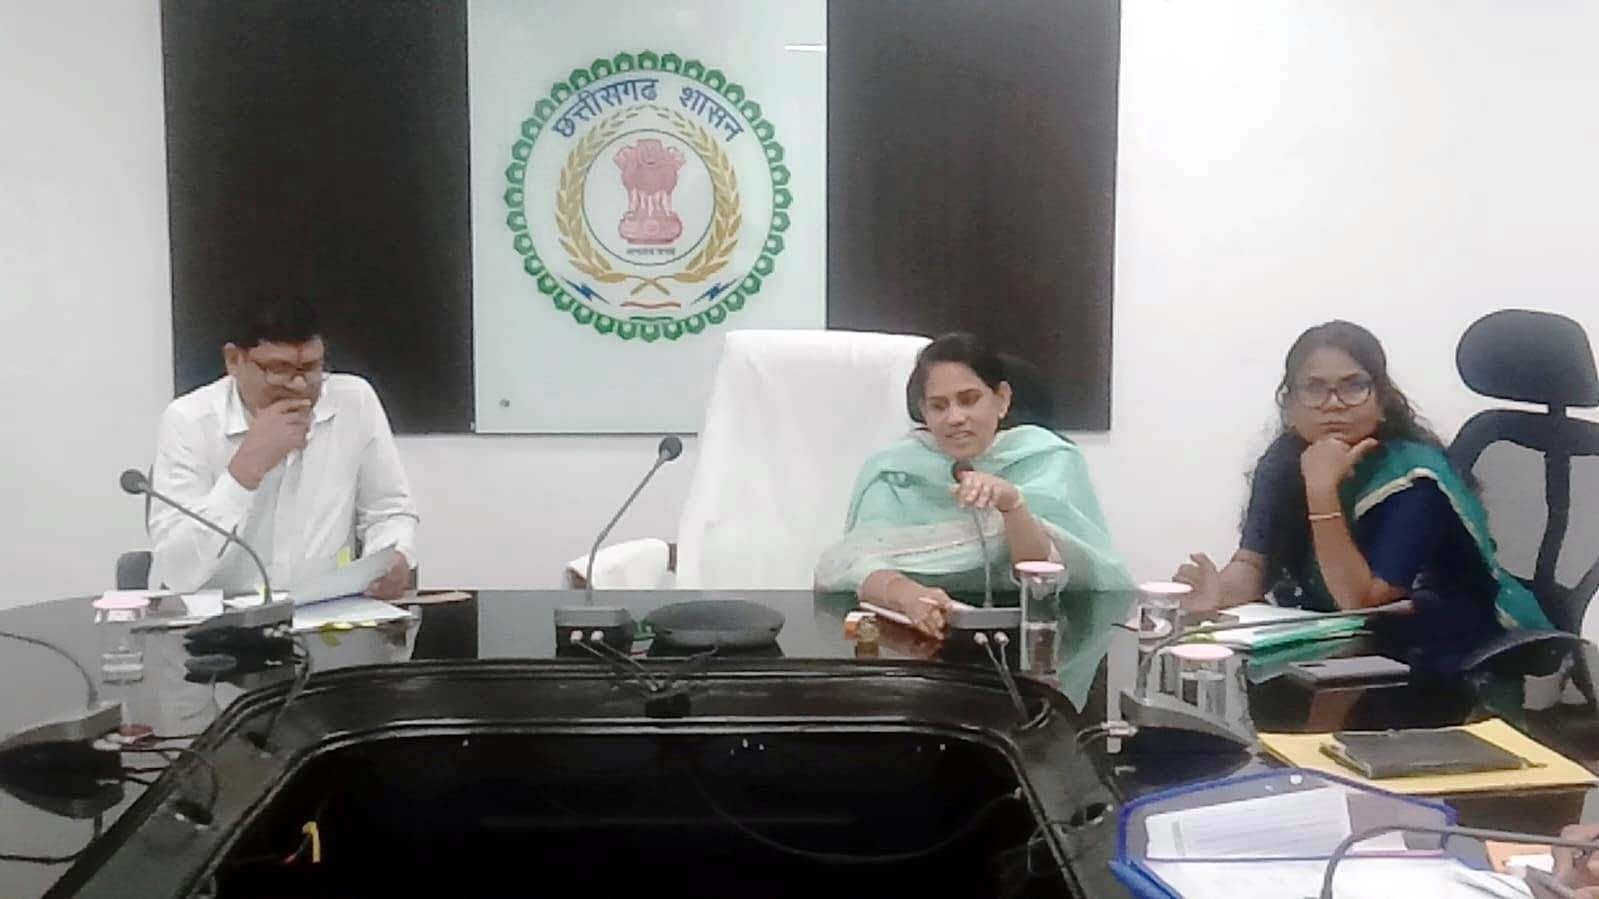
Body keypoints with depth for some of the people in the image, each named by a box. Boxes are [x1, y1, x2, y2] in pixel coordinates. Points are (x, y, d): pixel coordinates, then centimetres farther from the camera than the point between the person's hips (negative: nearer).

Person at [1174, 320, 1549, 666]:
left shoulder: (1412, 477, -21)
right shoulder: (1284, 459, -4)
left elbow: (1360, 601, -26)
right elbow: (1252, 565, -6)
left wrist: (1322, 490, -33)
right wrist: (1219, 592, -28)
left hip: (1453, 657, -5)